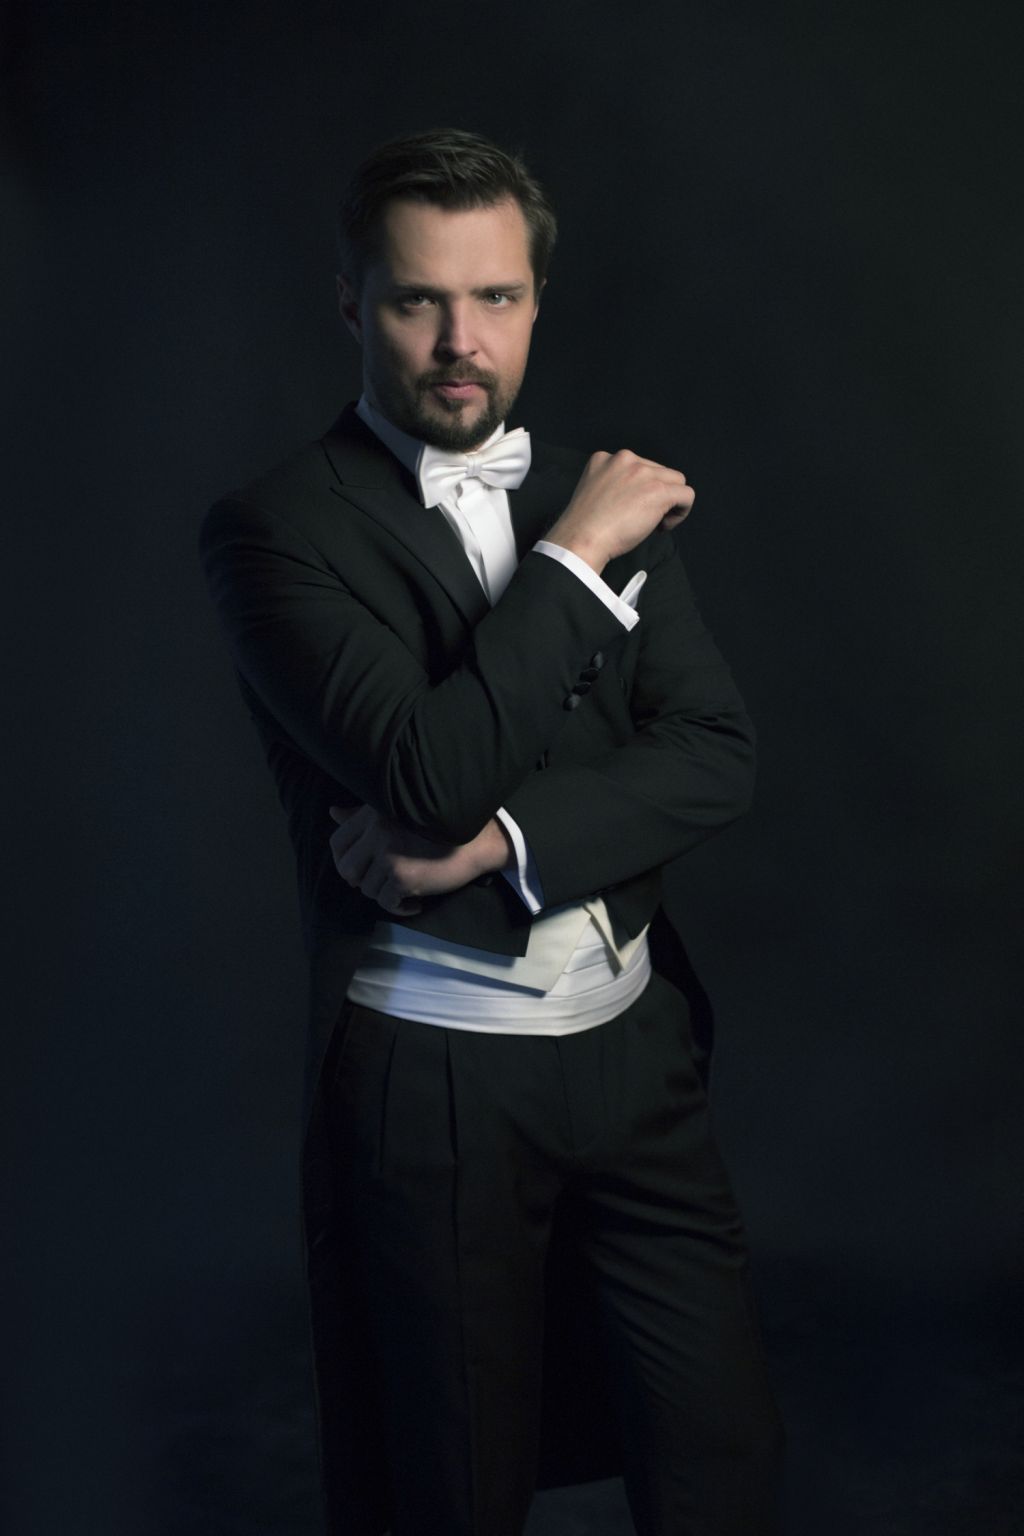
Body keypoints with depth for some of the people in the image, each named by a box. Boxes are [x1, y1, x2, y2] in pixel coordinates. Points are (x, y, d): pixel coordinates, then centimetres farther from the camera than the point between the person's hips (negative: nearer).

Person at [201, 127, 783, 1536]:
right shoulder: (277, 527, -9)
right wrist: (575, 557, -16)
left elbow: (718, 756, -3)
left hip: (636, 1046, 4)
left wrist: (504, 838, -17)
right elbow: (427, 773, -22)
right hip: (432, 1082, -4)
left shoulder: (607, 498, 7)